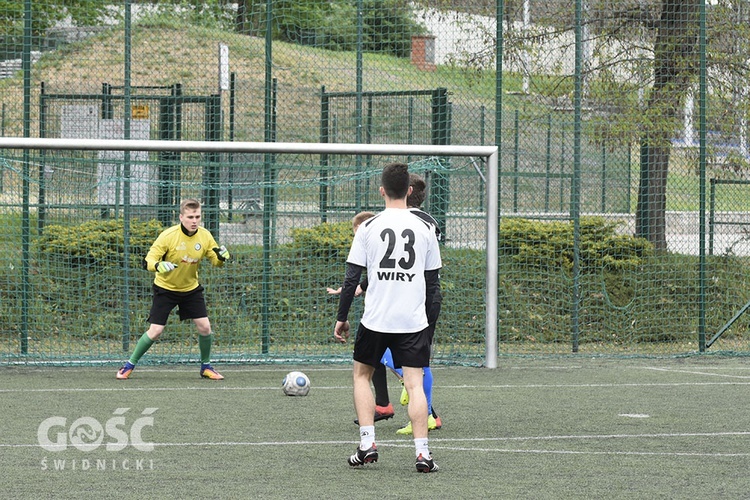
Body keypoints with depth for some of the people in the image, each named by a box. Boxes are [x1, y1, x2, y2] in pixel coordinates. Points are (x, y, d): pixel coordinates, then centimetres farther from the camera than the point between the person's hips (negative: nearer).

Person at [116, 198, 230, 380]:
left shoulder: (205, 236, -10)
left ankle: (206, 366, 17)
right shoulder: (168, 236, -22)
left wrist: (222, 257, -25)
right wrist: (158, 266, -46)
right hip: (165, 288, -3)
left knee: (205, 327, -6)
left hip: (191, 288, 3)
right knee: (155, 331, -8)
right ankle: (130, 364, 10)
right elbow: (148, 261, -22)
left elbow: (216, 261, 0)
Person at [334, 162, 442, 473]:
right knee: (415, 383, 0)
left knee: (361, 375, 18)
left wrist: (341, 318, 8)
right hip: (414, 320, 1)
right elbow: (433, 281, 9)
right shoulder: (425, 229, 3)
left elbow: (352, 277, -1)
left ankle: (367, 443, 8)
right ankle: (422, 452, -11)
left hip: (375, 319, -1)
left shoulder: (369, 228, -2)